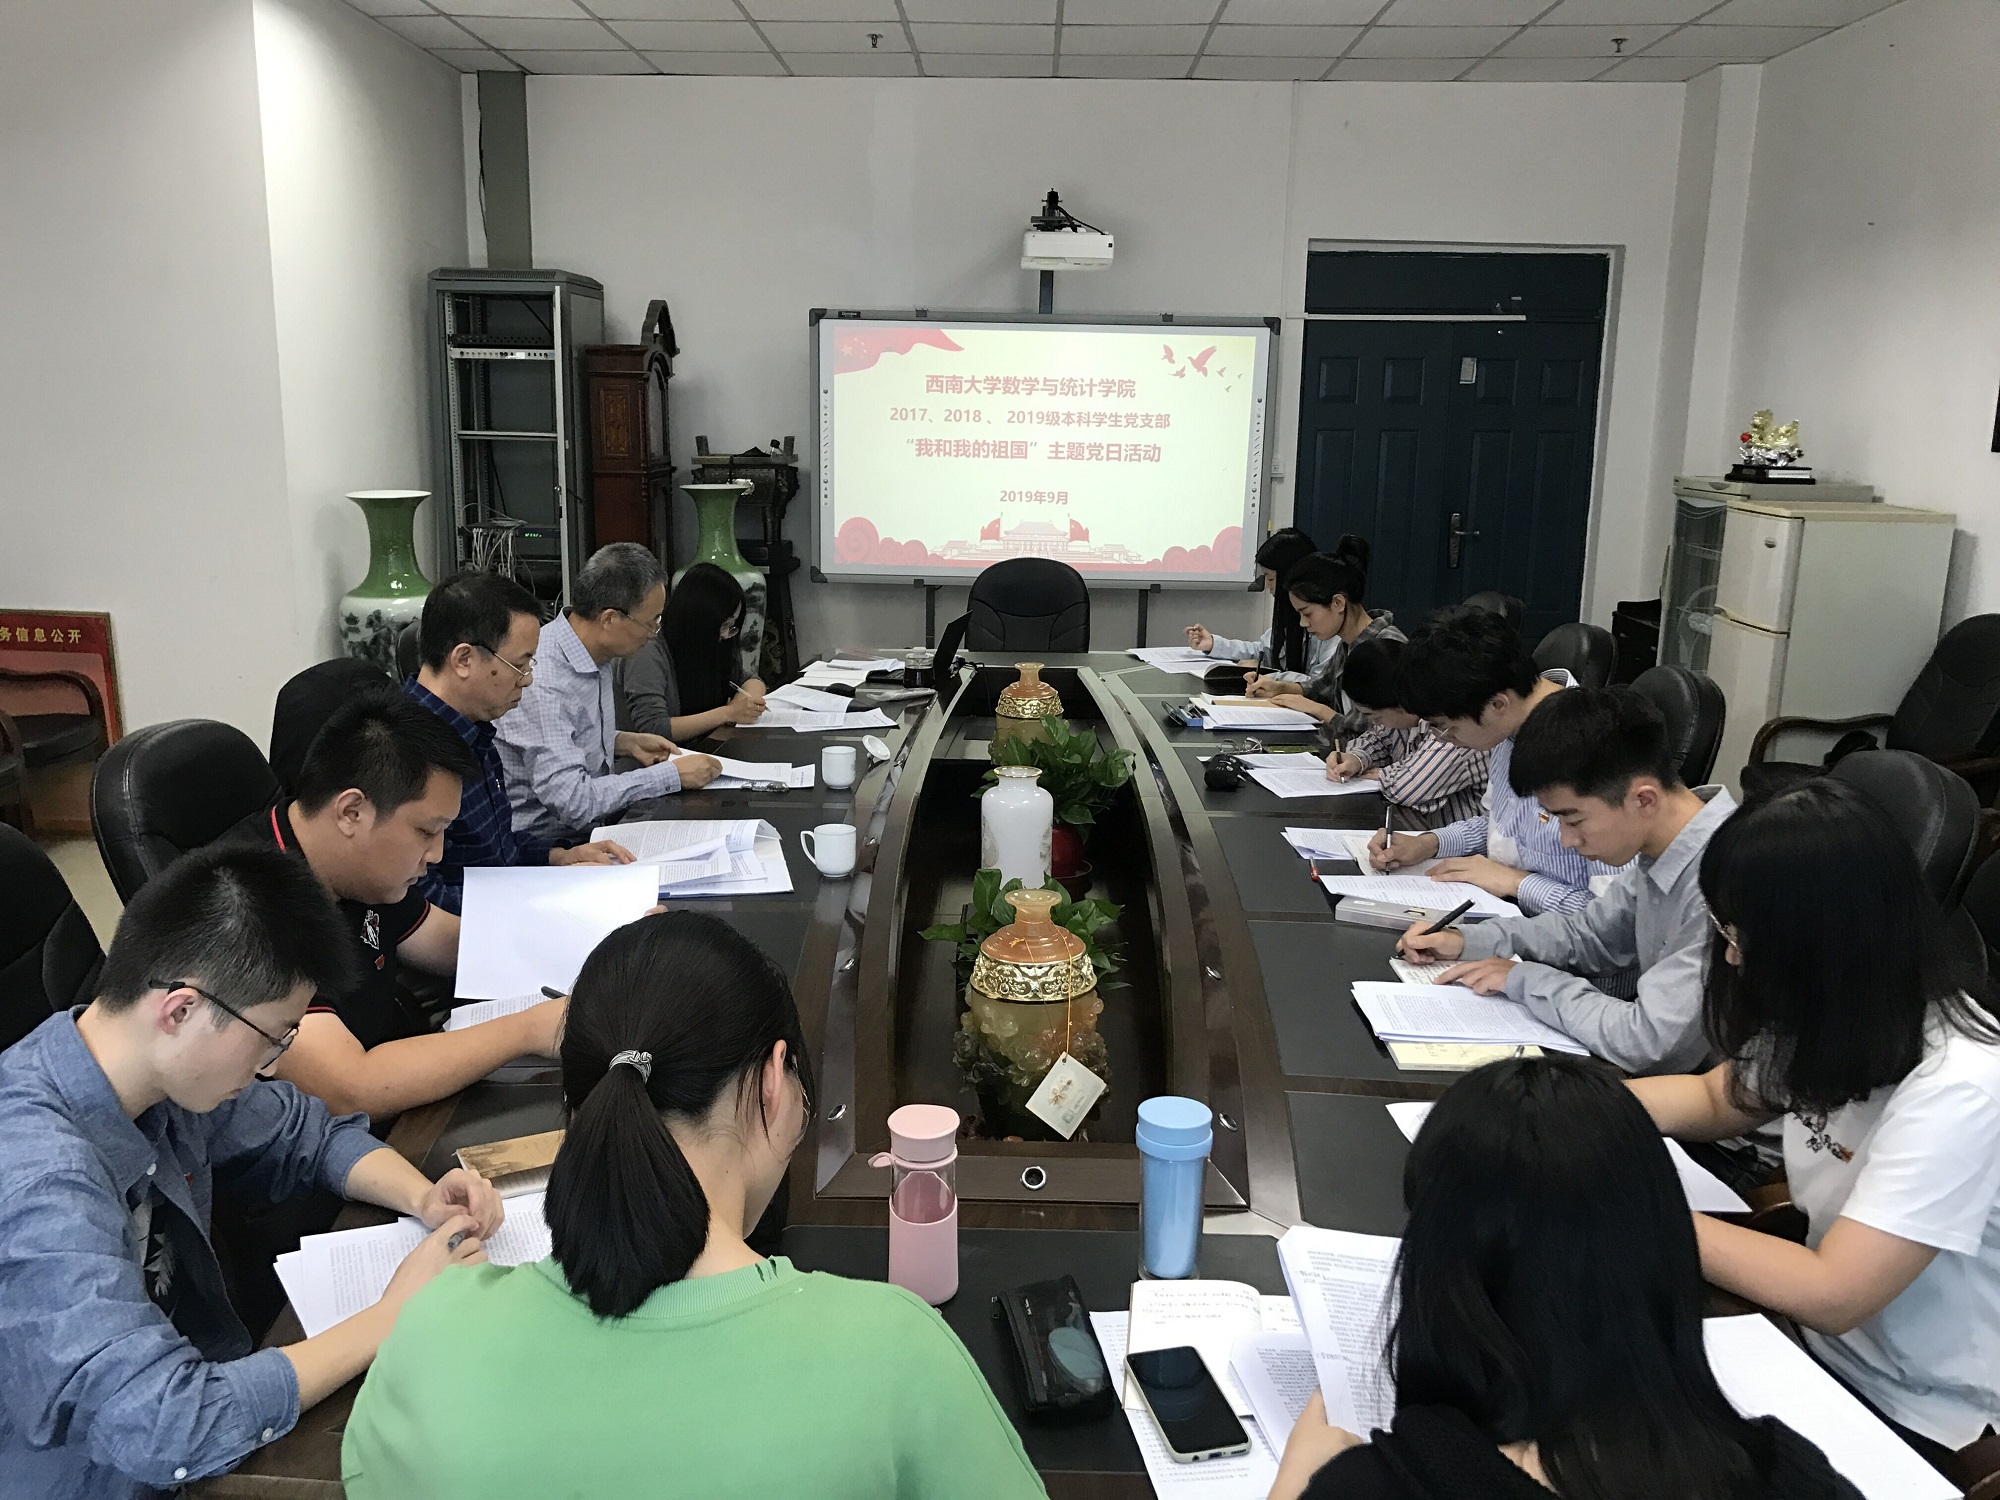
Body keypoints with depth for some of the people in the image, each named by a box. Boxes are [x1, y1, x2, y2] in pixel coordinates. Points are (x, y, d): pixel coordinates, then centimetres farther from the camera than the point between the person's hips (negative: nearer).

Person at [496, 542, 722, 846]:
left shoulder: (594, 653, 4)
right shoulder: (543, 683, -25)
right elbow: (572, 801, -29)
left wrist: (624, 742, 5)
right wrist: (673, 774, -23)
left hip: (592, 829, 9)